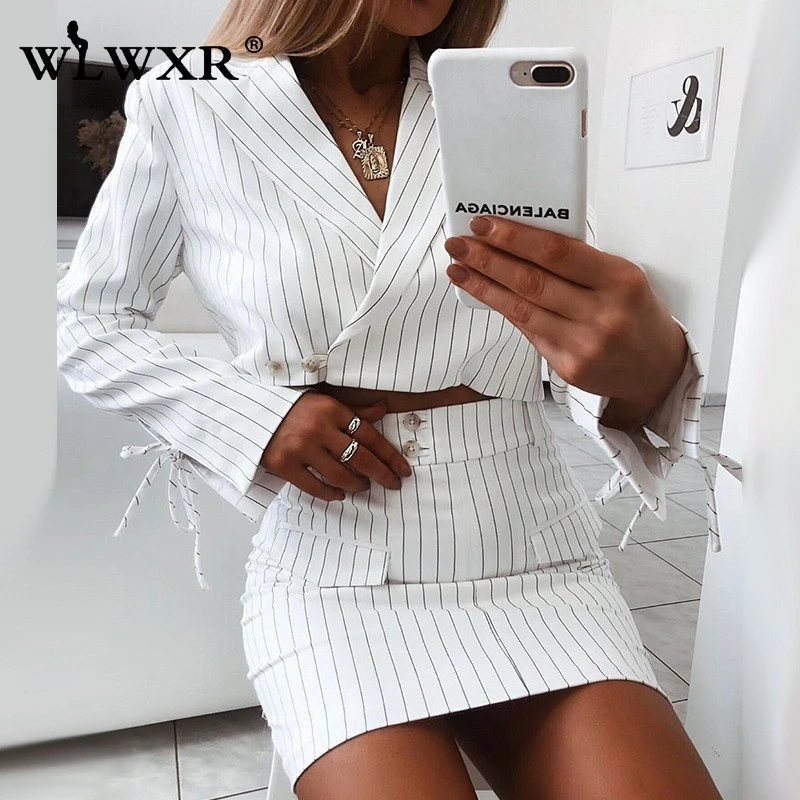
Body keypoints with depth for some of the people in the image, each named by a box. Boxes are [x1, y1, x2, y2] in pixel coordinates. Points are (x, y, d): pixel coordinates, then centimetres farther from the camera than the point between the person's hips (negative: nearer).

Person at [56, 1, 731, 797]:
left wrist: (650, 366, -25)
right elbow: (88, 324, 9)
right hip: (334, 574, -1)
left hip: (536, 560, 3)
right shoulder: (186, 109, -1)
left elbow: (576, 363, 1)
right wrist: (251, 416, -9)